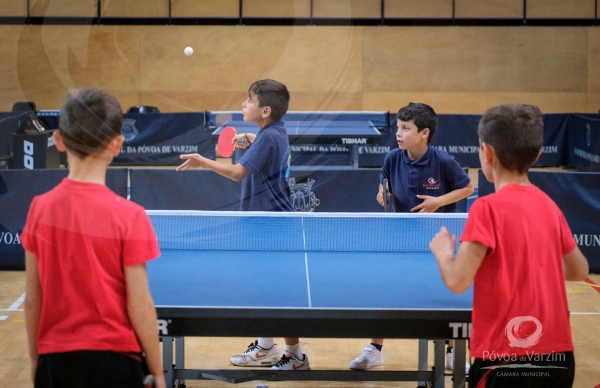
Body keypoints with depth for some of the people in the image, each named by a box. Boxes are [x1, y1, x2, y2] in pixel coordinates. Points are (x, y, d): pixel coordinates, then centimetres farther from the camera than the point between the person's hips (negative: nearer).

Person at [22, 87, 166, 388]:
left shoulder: (40, 208, -5)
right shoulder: (128, 216, -14)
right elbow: (139, 307, -11)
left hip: (54, 361, 3)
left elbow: (32, 299, 1)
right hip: (112, 360, -3)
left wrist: (35, 358, 15)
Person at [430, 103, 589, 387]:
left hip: (509, 358, -6)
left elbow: (457, 281, -16)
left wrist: (442, 251, 3)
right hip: (558, 355, 6)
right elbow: (579, 271, 19)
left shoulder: (488, 208, -12)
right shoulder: (549, 206, 7)